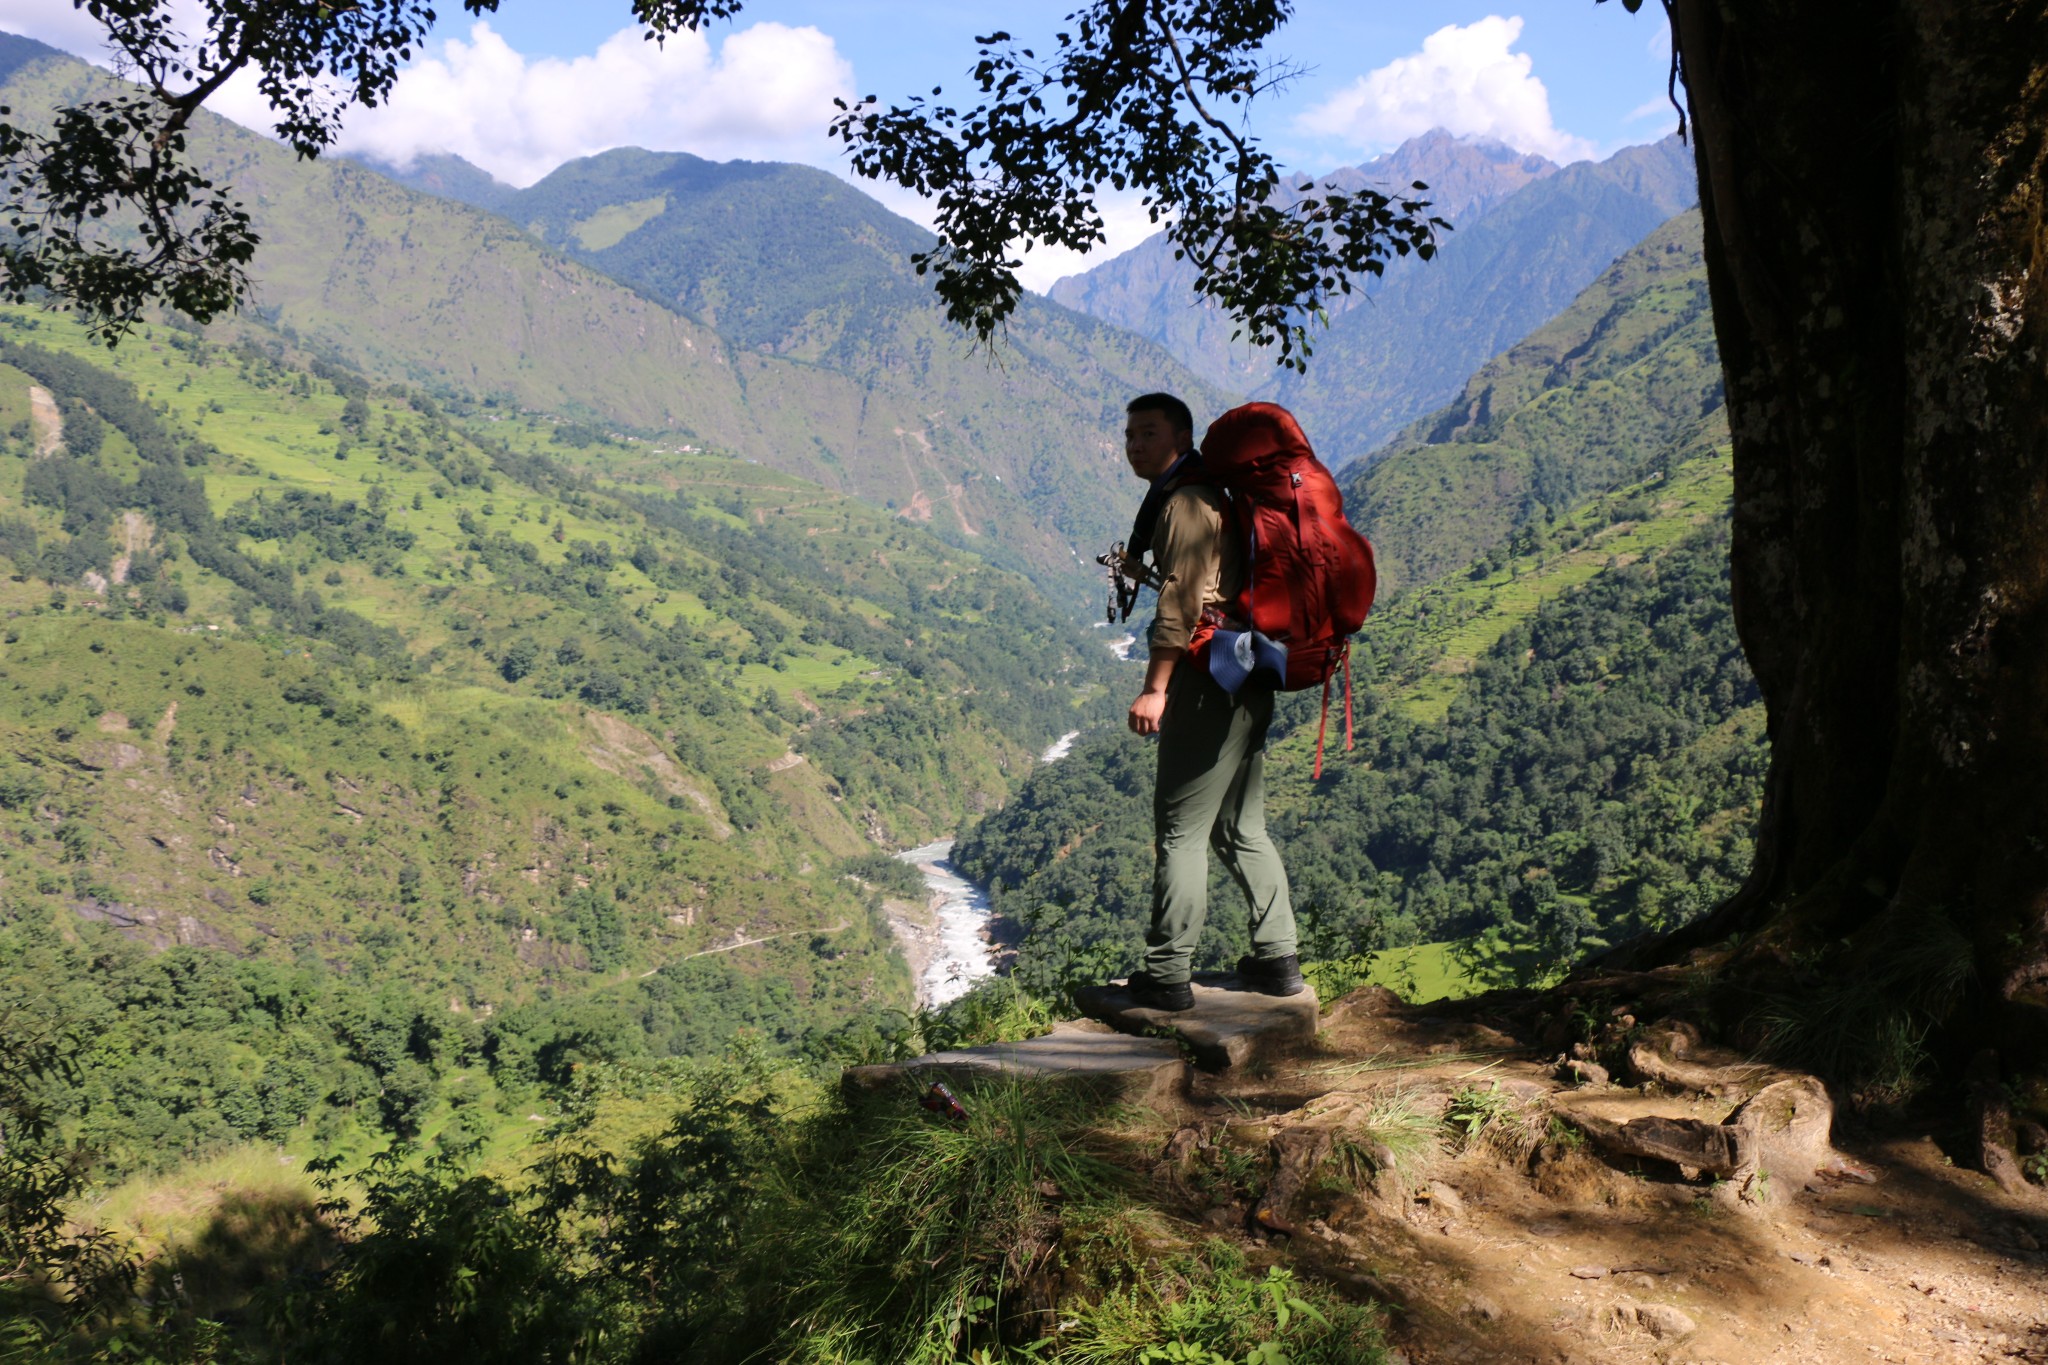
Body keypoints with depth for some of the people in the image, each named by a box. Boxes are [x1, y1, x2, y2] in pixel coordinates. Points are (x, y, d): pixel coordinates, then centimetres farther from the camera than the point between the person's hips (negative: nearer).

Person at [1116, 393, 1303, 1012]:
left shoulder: (1186, 503, -11)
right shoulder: (1209, 497, 21)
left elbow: (1182, 598, -19)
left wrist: (1155, 689, -21)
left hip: (1208, 683, -10)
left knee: (1181, 828, -7)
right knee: (1241, 828, 15)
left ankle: (1167, 976, -5)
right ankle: (1278, 960, 19)